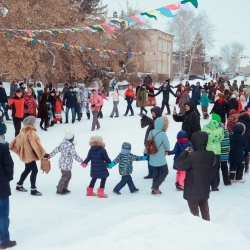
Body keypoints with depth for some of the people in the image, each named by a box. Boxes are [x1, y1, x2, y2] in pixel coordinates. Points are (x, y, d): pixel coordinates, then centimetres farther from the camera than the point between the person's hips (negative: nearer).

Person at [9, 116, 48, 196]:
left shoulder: (23, 131, 5)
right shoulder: (31, 133, -23)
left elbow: (17, 140, 13)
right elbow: (36, 145, -26)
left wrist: (10, 146, 24)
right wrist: (43, 154, -24)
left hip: (25, 154, 10)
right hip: (29, 155, -10)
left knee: (27, 169, 22)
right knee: (34, 170, -4)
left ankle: (19, 185, 33)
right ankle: (33, 190, 0)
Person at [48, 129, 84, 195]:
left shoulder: (63, 142, 2)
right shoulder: (71, 146, -21)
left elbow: (57, 149, 7)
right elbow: (75, 156, -19)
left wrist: (49, 155, 14)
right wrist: (82, 161, -10)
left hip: (62, 162, 9)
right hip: (66, 164, -9)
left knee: (68, 175, 19)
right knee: (65, 176, 3)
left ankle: (64, 188, 28)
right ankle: (59, 190, 12)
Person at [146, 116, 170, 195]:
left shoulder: (151, 132, -4)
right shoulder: (163, 134, -21)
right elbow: (167, 147, -12)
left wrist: (146, 152, 22)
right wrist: (166, 150, 12)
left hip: (153, 158, 6)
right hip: (160, 158, -6)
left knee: (156, 172, 20)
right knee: (165, 172, 11)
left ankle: (154, 190, 25)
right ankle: (155, 187, 5)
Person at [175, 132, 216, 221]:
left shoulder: (191, 156, -25)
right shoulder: (211, 155, -5)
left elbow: (178, 165, -17)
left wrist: (185, 152, -7)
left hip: (193, 191, -6)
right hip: (205, 190, 6)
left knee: (194, 212, 8)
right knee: (205, 210, 20)